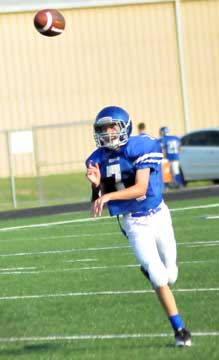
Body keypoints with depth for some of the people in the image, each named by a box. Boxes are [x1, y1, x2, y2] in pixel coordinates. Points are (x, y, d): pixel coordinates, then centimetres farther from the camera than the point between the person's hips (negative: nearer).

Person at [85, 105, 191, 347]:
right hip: (133, 223, 1)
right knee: (159, 277, -13)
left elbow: (140, 189, -24)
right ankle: (179, 329, -2)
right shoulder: (98, 160, -3)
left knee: (170, 276, 9)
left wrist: (109, 195, -34)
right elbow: (97, 204, 0)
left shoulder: (140, 148, -14)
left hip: (157, 215, -1)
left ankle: (150, 270, 46)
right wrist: (96, 185, -20)